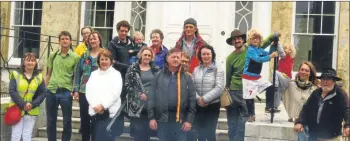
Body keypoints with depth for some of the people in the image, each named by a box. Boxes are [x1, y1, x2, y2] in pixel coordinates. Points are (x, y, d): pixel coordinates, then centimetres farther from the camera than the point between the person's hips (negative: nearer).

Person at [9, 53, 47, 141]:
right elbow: (12, 91, -7)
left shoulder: (39, 77, 6)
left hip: (31, 111, 1)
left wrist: (33, 104, -14)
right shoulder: (16, 75, 2)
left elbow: (43, 93, 1)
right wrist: (23, 104, -17)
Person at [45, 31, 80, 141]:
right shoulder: (53, 55, 9)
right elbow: (49, 74, 14)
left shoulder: (75, 57, -1)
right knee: (51, 120, 11)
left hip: (66, 92, -3)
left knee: (67, 121, 5)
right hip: (51, 91, 3)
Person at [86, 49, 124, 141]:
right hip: (95, 112, 4)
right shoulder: (94, 74, 16)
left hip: (110, 112, -4)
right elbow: (88, 92, 5)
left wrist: (103, 105, -14)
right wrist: (95, 106, -10)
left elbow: (115, 94, -7)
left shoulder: (116, 74, 4)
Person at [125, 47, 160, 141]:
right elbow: (127, 85, -3)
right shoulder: (133, 68, 3)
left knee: (147, 133, 8)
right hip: (137, 105, -2)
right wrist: (140, 94, -12)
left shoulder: (156, 69, 10)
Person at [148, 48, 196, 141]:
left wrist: (189, 119, -6)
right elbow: (151, 97, 3)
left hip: (180, 119, 0)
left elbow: (192, 99, 1)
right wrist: (151, 117, -4)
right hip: (162, 118, 1)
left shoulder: (186, 77, 4)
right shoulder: (159, 76, 5)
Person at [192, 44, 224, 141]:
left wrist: (205, 99, -18)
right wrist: (198, 98, -15)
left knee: (210, 132, 3)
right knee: (200, 133, 11)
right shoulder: (196, 70, 9)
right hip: (198, 106, 3)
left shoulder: (218, 70, -2)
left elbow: (219, 88, -13)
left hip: (212, 105, -3)